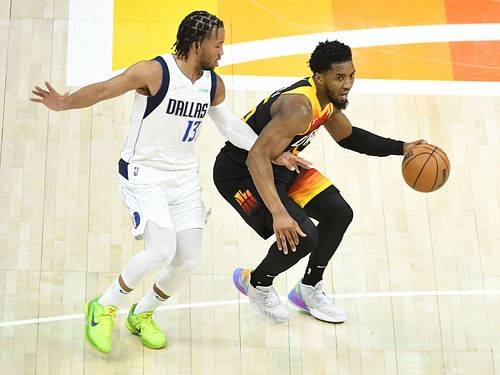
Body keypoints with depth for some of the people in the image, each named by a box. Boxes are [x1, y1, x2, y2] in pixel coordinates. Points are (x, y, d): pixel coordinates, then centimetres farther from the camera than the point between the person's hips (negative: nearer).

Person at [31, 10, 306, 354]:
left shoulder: (214, 85, 3)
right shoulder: (155, 72, -17)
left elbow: (231, 126, 17)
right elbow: (103, 90, -19)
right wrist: (66, 103, -39)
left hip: (185, 179, 7)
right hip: (143, 174, -6)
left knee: (187, 261, 3)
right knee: (162, 250, -22)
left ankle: (142, 315, 30)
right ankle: (103, 308, 3)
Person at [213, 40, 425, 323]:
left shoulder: (329, 98, -2)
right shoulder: (299, 107, -32)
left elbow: (348, 137, 17)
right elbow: (257, 157, -39)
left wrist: (401, 148, 10)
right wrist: (278, 213, -48)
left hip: (281, 164, 10)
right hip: (241, 172, -9)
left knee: (339, 213, 5)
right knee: (303, 236, -22)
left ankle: (309, 290, 23)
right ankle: (256, 283, 9)